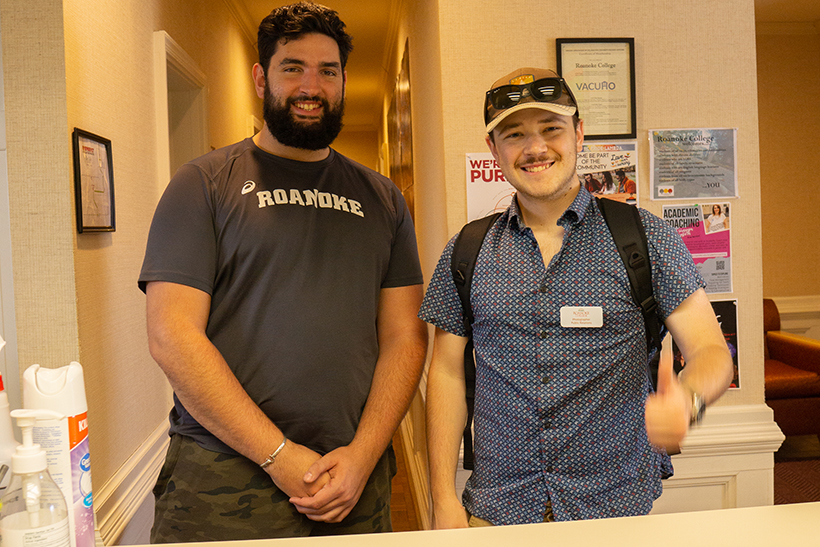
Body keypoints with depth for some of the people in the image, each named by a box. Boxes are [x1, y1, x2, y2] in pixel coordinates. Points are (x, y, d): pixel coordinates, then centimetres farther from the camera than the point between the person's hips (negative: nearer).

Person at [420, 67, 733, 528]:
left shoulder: (647, 238, -5)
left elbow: (711, 350, -7)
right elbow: (448, 373, 3)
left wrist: (688, 400, -30)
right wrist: (444, 499, -2)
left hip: (618, 507, 0)